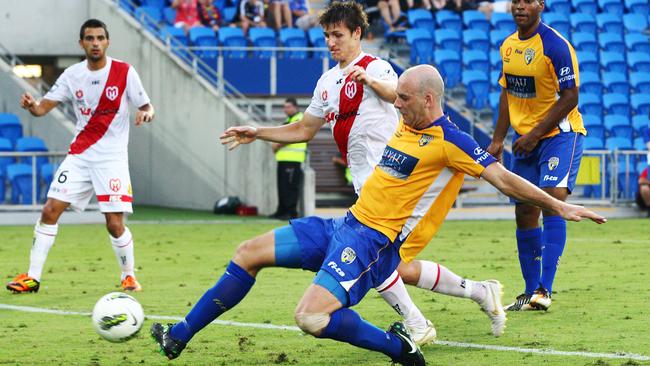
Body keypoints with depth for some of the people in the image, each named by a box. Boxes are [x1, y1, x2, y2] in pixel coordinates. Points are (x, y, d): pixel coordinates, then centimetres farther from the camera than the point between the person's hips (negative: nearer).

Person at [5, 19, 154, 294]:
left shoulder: (124, 72, -6)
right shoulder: (72, 75, 2)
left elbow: (147, 108, -1)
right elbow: (43, 107, -1)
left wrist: (146, 114, -25)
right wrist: (31, 105, -24)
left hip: (112, 158, -3)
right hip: (79, 155, 3)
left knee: (115, 224, -9)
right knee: (50, 210, -5)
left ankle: (129, 276, 14)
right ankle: (32, 277, 1)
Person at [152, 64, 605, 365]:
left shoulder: (450, 140, -13)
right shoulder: (406, 125, 12)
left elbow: (504, 178, -14)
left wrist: (560, 206, -19)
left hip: (377, 240, -9)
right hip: (349, 223, 9)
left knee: (313, 317, -28)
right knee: (249, 253, 8)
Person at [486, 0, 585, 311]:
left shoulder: (556, 46, -16)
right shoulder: (508, 46, 7)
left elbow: (569, 97, -18)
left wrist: (535, 135, -18)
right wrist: (498, 140, 14)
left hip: (559, 133, -7)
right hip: (525, 138, 7)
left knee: (552, 203, -21)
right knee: (524, 213, 7)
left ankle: (544, 290, -24)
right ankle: (531, 293, 16)